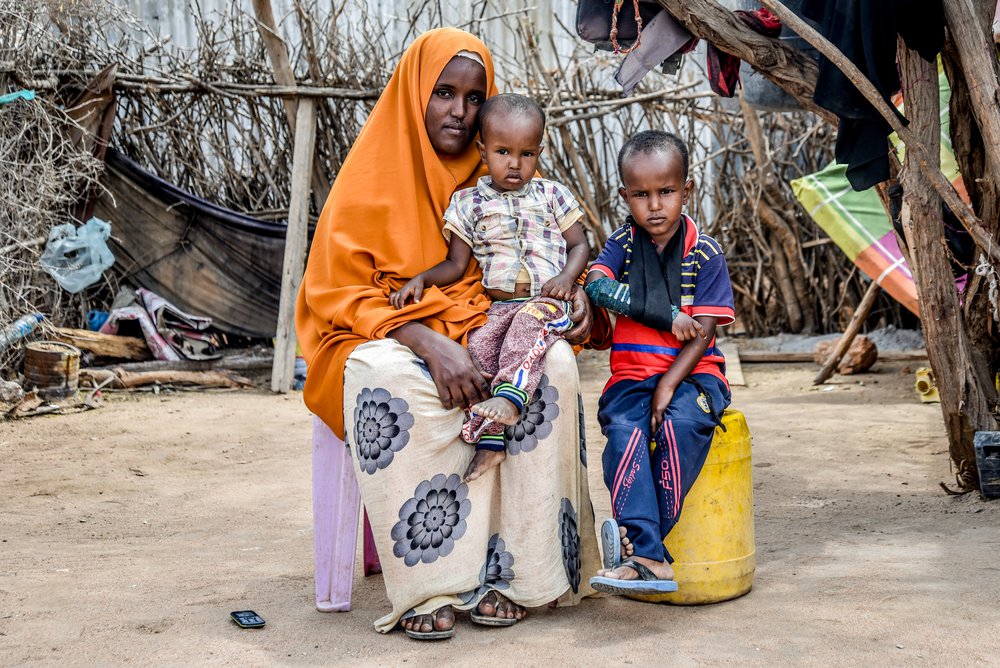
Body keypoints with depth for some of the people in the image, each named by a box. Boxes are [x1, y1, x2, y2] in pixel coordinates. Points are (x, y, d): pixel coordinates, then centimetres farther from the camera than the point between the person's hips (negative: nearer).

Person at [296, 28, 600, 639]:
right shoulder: (374, 177, 0)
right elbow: (341, 291, -7)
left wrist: (574, 289, -5)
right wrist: (427, 342, -24)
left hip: (484, 335, 3)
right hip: (386, 338, -3)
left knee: (554, 365, -29)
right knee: (389, 380, -39)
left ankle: (504, 572, -26)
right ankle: (427, 587, -33)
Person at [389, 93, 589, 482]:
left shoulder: (551, 195, 13)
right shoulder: (469, 203, 13)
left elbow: (579, 245, 14)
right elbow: (456, 264, 14)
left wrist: (567, 278, -7)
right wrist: (421, 279, -4)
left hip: (547, 301, -1)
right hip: (496, 306, 2)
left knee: (530, 322, -37)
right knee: (478, 346, -28)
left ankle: (510, 396, -54)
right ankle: (489, 438, -31)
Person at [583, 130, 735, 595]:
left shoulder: (704, 253, 1)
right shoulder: (623, 244, 8)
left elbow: (702, 333, -5)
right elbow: (596, 285, -13)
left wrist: (668, 386, -18)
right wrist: (668, 317, -19)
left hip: (692, 372, -1)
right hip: (631, 373, 1)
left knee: (680, 423, -33)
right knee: (625, 432, -29)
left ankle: (637, 535, -23)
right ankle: (650, 558, -34)